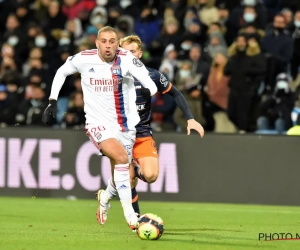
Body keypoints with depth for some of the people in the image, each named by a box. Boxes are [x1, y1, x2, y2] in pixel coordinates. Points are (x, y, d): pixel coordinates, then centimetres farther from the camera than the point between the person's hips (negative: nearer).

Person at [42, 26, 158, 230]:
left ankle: (105, 199, 47)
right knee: (121, 157, -28)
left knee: (120, 173, 11)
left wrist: (151, 89, -55)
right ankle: (129, 213, -22)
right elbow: (62, 72, 11)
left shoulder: (126, 60, -14)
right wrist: (52, 101, 7)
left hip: (125, 125, 2)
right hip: (98, 125, -2)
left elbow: (145, 75, -32)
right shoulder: (84, 59, -9)